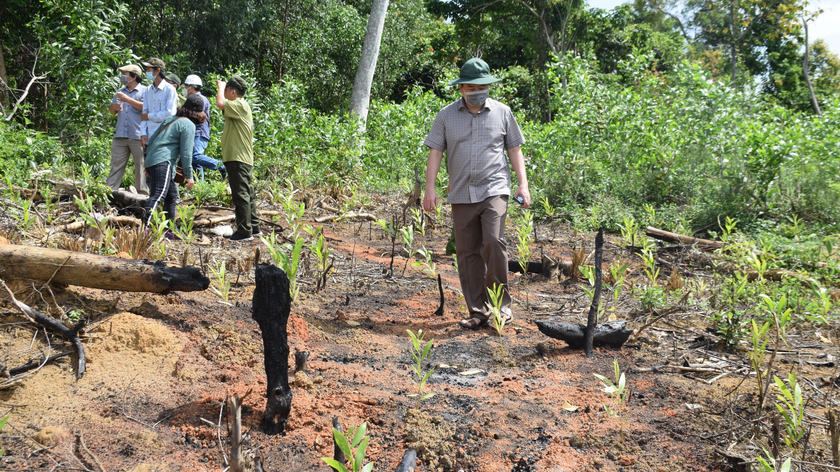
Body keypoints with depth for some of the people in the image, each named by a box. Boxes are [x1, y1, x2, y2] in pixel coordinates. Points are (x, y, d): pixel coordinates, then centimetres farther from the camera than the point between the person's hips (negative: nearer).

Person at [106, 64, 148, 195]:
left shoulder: (144, 91, 2)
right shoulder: (120, 91, 23)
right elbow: (111, 111, 28)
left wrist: (127, 99, -14)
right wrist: (114, 107, 4)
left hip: (138, 136, -6)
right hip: (120, 135, 6)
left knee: (141, 166, -3)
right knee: (116, 165, 4)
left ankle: (142, 193, 2)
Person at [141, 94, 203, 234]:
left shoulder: (170, 119, 22)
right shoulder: (189, 125, -4)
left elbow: (151, 139, 24)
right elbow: (186, 152, -9)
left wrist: (148, 162, 29)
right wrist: (189, 176, -5)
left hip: (151, 161, 10)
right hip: (163, 162, -10)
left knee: (172, 196, 18)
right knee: (158, 195, -20)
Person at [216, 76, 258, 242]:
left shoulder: (241, 106, -14)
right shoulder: (239, 106, 19)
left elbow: (220, 103, -25)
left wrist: (221, 87, -12)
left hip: (238, 159, -11)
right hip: (241, 158, 11)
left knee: (241, 195, -7)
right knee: (247, 194, 15)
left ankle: (244, 231, -3)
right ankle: (254, 227, 23)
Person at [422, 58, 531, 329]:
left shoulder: (502, 112, 8)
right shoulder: (446, 115, 7)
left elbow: (514, 150, 12)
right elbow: (435, 152, 6)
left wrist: (523, 184, 4)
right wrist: (430, 188, -3)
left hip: (494, 189, -2)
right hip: (461, 195, 2)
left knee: (493, 242, -19)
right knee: (467, 252, 4)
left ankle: (502, 303, -2)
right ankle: (478, 311, 14)